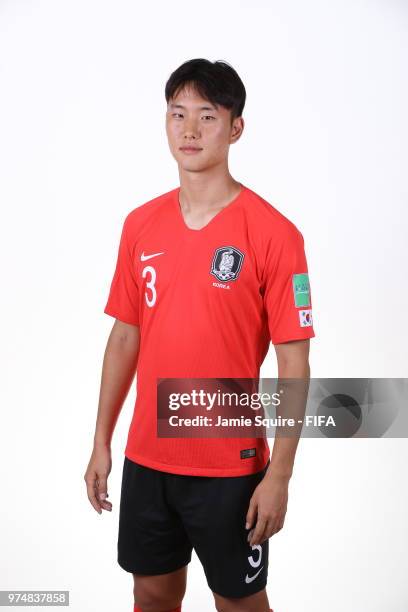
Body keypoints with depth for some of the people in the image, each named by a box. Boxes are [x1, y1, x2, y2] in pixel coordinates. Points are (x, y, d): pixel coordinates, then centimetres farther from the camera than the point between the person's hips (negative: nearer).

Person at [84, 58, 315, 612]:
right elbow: (125, 337, 9)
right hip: (146, 458, 5)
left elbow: (294, 360, -12)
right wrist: (102, 442, 9)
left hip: (231, 466, -4)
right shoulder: (140, 225, 3)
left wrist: (280, 474, -14)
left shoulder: (272, 232, -13)